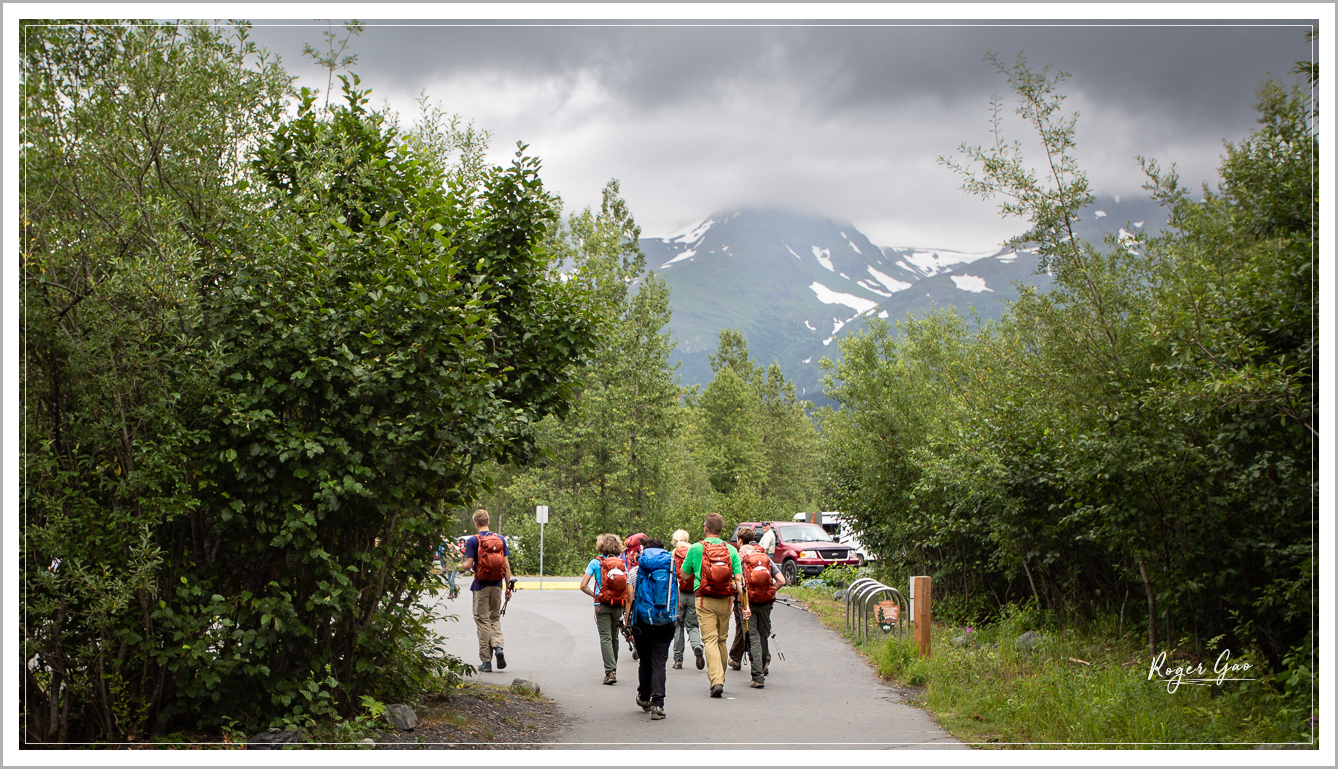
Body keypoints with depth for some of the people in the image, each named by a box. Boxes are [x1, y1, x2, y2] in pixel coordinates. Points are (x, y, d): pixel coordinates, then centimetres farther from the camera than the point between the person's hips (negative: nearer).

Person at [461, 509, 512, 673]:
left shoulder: (473, 541, -9)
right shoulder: (500, 539, 4)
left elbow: (469, 565, -14)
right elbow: (506, 564, 2)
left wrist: (461, 566, 9)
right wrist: (508, 586, 6)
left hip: (481, 586, -3)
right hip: (497, 585, 4)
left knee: (483, 621, 3)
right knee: (495, 618, 17)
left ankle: (486, 661, 4)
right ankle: (498, 646, -8)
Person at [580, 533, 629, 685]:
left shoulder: (596, 562, -3)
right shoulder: (622, 562, 5)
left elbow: (583, 585, -9)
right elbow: (629, 585, 0)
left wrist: (593, 595, 5)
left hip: (602, 605, -3)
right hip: (618, 606, 3)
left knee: (605, 638, -3)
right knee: (614, 638, 16)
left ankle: (610, 672, -15)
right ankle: (613, 671, 25)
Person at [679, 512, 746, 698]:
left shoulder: (695, 549, -3)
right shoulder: (731, 549, 2)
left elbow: (685, 575, 8)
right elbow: (738, 580, -2)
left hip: (705, 600, -3)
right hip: (726, 600, 3)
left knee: (710, 639, -4)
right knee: (722, 639, 16)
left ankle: (716, 681, -19)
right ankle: (720, 679, 25)